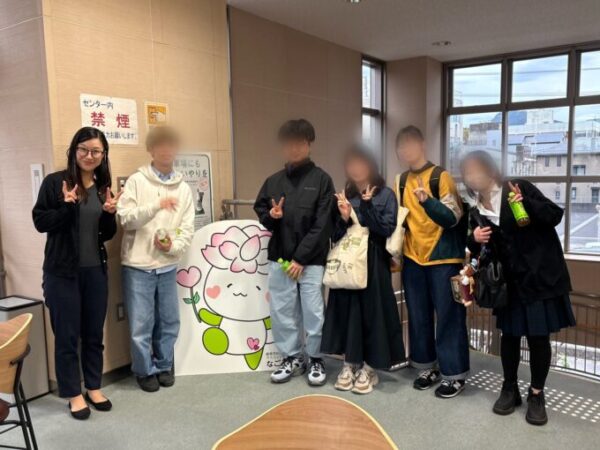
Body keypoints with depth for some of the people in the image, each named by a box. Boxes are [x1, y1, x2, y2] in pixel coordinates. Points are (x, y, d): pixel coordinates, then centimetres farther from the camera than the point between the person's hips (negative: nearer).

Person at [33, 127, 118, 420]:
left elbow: (107, 235, 10)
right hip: (62, 271, -4)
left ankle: (94, 387, 29)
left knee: (94, 333, 14)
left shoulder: (103, 188, 8)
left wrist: (110, 214, -10)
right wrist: (67, 206, -23)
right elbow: (40, 222, -8)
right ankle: (73, 394, 21)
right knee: (67, 335, 6)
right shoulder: (54, 182, -7)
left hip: (96, 271, 5)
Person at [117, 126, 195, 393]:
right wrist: (156, 205, -25)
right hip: (138, 266, -3)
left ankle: (164, 366, 31)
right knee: (141, 325, 4)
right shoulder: (136, 181, -2)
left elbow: (187, 229, 4)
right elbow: (125, 218, -12)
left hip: (168, 266, 3)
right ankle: (145, 371, 23)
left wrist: (173, 246, -15)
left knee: (169, 322, 12)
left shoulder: (183, 188, 6)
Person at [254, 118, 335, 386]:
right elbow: (260, 211, 18)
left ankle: (316, 360, 20)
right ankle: (291, 358, 25)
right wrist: (270, 216, -7)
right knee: (281, 311, 9)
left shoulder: (321, 180, -3)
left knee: (313, 312, 1)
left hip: (311, 260, -4)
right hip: (279, 258, 4)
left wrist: (300, 258, -12)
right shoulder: (273, 181, 9)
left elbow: (322, 225, -8)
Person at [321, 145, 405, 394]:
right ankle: (350, 363, 20)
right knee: (347, 310, 6)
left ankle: (369, 367, 15)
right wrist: (343, 218, -13)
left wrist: (367, 206, -16)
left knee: (372, 311, 1)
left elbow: (387, 230, -12)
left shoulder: (385, 195, -2)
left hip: (374, 263, -3)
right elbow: (335, 236, 5)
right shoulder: (345, 195, 8)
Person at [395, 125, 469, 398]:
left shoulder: (441, 176, -7)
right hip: (412, 259, 6)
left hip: (443, 259, -5)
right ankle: (429, 367, 24)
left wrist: (428, 201, -29)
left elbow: (453, 217, -14)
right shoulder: (402, 181, 10)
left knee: (448, 317, 1)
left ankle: (454, 374, 11)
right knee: (418, 317, 11)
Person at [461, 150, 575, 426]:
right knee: (510, 333, 9)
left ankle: (536, 394, 19)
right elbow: (477, 250, 10)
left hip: (540, 275, -3)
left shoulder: (519, 188, -7)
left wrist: (526, 203, -27)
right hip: (510, 280, 4)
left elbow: (555, 216, -11)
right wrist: (475, 240, -12)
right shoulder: (477, 209, 5)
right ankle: (509, 389, 26)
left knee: (539, 336, 2)